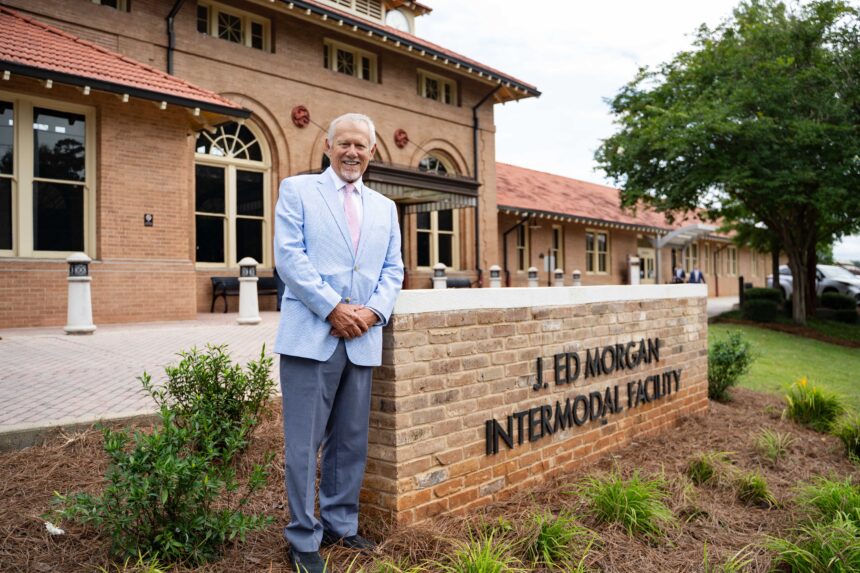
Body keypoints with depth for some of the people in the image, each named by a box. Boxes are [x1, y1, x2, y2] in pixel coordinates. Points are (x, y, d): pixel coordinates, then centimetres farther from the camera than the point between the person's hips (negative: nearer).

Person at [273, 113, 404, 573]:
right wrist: (334, 309, -13)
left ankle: (340, 525, 28)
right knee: (304, 443, 1)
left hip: (362, 339, 5)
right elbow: (288, 257, -6)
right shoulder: (297, 190, 5)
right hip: (310, 336, -4)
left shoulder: (385, 208, 18)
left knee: (351, 441, 12)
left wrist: (372, 312, -6)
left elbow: (393, 269, 13)